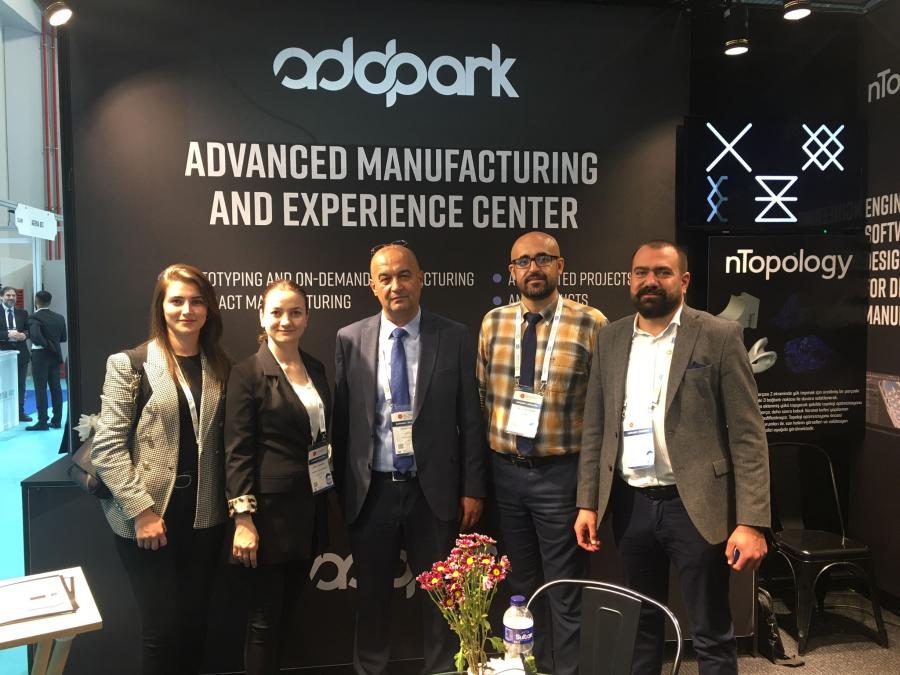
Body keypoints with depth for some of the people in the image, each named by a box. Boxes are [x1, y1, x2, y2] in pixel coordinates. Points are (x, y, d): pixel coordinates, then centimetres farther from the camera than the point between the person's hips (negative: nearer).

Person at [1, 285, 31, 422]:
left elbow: (29, 330, 9)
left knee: (20, 384, 9)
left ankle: (20, 412, 17)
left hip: (20, 353, 3)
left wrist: (24, 335, -12)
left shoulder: (22, 313, 10)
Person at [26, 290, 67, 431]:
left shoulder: (34, 317, -13)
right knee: (56, 387, 9)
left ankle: (42, 422, 1)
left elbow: (35, 337, -27)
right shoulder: (59, 317, 6)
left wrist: (47, 345, -11)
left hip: (40, 355, -6)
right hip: (55, 355, 6)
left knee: (41, 388, -1)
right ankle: (56, 420, 12)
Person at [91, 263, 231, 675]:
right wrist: (142, 510, -15)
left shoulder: (220, 366, 7)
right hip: (147, 518, -4)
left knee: (194, 624, 14)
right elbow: (106, 447, -10)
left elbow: (224, 442, 8)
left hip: (204, 517, 4)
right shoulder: (130, 363, -7)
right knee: (162, 629, 4)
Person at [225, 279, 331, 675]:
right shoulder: (247, 373, -10)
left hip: (310, 507, 6)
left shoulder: (315, 368, 8)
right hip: (270, 508, -6)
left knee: (289, 607, 16)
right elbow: (237, 451, -12)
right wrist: (243, 519, -17)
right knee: (266, 616, 5)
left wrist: (327, 499, 12)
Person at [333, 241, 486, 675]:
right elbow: (339, 420, 2)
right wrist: (338, 490, 1)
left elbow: (469, 419, -1)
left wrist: (472, 488, -3)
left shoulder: (453, 337, -2)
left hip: (433, 491, -1)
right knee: (371, 597, 16)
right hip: (371, 491, 1)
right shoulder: (349, 340, 0)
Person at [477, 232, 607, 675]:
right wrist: (485, 462, 10)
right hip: (505, 471, 4)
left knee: (566, 590, 7)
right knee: (520, 585, 19)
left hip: (561, 472, -4)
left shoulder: (591, 324, -9)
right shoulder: (493, 323, 4)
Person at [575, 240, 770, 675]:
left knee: (712, 637, 9)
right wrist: (587, 503, 4)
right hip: (630, 504, 4)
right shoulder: (611, 338, 6)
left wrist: (751, 522, -15)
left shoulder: (720, 336, -6)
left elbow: (748, 435, -9)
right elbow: (595, 428, 9)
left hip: (696, 505, -3)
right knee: (640, 625, 19)